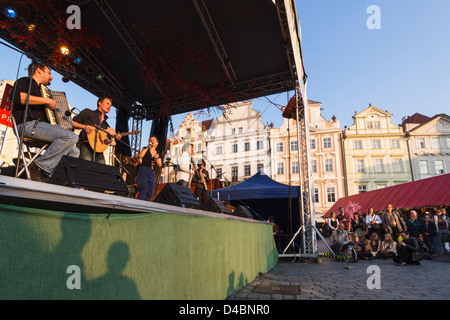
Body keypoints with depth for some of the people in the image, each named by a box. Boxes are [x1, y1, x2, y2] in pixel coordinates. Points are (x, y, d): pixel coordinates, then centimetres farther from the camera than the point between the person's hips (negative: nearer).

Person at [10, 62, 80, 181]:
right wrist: (47, 100, -11)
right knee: (71, 136, -28)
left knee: (74, 152, 3)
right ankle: (40, 167, -23)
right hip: (28, 125, -9)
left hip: (37, 126, 9)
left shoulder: (39, 88, 32)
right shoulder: (25, 81, 7)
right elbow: (19, 97, -17)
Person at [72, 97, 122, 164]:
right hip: (85, 147, -5)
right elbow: (72, 123, 8)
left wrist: (114, 136, 4)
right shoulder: (88, 112, 15)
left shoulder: (106, 125, 28)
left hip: (98, 150, 5)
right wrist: (83, 126, -10)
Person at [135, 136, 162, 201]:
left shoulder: (157, 153, 19)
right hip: (143, 170, -4)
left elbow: (159, 165, 10)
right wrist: (147, 147, -6)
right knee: (143, 189, -22)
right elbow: (140, 156, -9)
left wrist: (156, 157, -8)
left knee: (150, 192, -2)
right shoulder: (145, 149, 12)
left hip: (152, 173, 4)